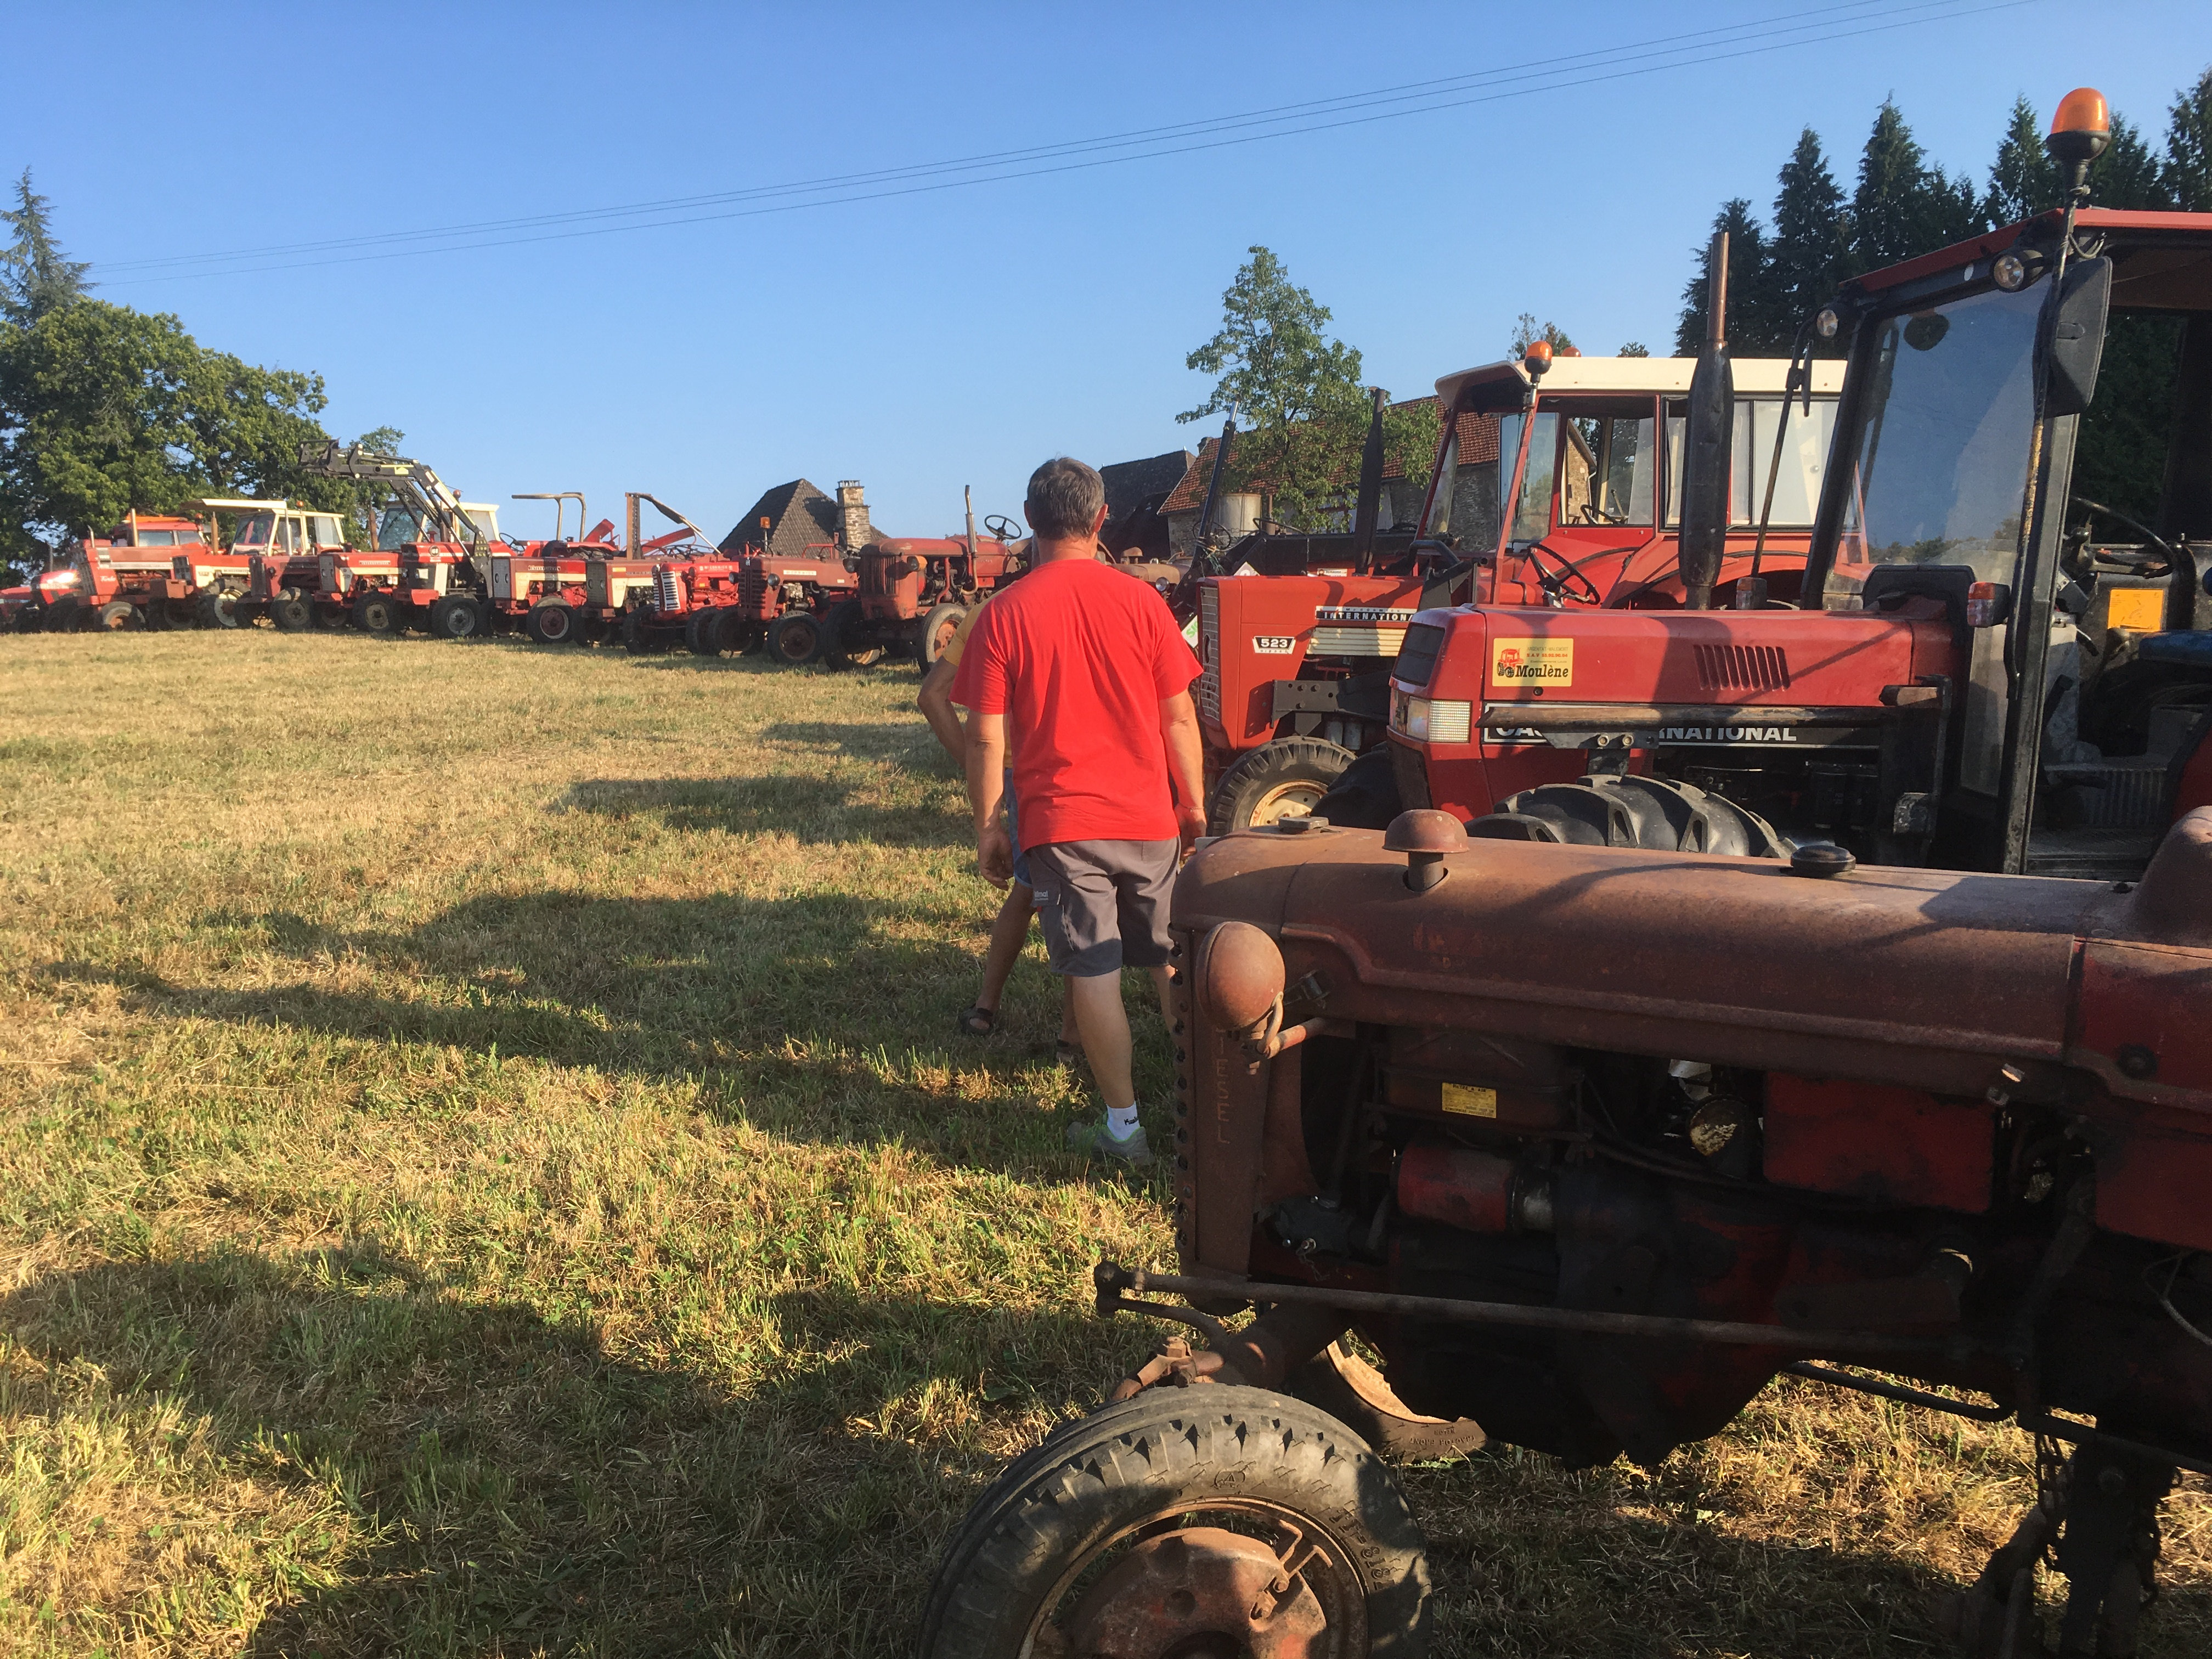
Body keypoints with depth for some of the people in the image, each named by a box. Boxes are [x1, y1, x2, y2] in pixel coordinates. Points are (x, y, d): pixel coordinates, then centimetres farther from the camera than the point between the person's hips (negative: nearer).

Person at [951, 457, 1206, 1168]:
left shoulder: (1003, 615, -7)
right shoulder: (1140, 600, -3)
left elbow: (986, 738, -7)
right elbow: (1180, 718, 1)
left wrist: (987, 827, 4)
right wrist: (1193, 804, 12)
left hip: (1061, 825, -2)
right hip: (1148, 819, 2)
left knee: (1094, 976, 5)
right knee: (1174, 965, 17)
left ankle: (1124, 1129, 11)